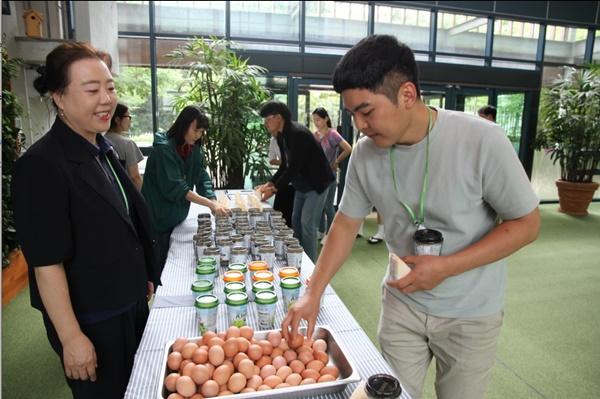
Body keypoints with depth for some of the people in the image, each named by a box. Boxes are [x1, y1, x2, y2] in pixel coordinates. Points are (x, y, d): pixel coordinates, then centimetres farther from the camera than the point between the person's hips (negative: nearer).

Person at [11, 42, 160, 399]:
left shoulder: (102, 151, 4)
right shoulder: (41, 165, -22)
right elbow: (46, 263, -22)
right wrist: (72, 338, -19)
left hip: (130, 304, 8)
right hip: (90, 321, -8)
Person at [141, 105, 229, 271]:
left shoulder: (195, 150, 3)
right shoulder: (164, 147, -20)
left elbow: (203, 178, -3)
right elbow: (174, 187, -27)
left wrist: (214, 203, -22)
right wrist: (210, 203, -31)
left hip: (177, 219, 7)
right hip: (158, 220, -7)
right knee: (159, 266, 3)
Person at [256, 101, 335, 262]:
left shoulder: (298, 134, -24)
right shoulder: (282, 135, 5)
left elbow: (294, 167, -27)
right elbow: (286, 165, 10)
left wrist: (274, 189, -23)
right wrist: (270, 183, 1)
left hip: (316, 183, -10)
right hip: (301, 185, 10)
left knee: (307, 224, -9)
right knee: (296, 222, 12)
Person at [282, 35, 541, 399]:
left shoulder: (482, 141, -23)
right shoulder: (365, 154, -11)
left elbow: (526, 224, -13)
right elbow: (346, 224, 0)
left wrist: (445, 267, -23)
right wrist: (313, 294, -6)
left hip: (469, 313, -2)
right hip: (402, 303, 3)